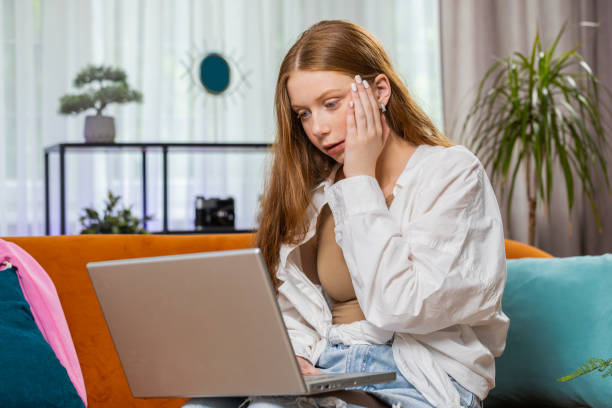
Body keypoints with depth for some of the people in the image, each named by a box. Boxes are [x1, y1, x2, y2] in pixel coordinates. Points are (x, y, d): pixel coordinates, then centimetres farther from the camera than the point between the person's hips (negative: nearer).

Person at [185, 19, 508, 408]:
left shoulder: (451, 173, -4)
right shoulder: (314, 192, 14)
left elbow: (398, 307, -17)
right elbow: (291, 312, 15)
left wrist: (361, 178, -9)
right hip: (324, 375, 6)